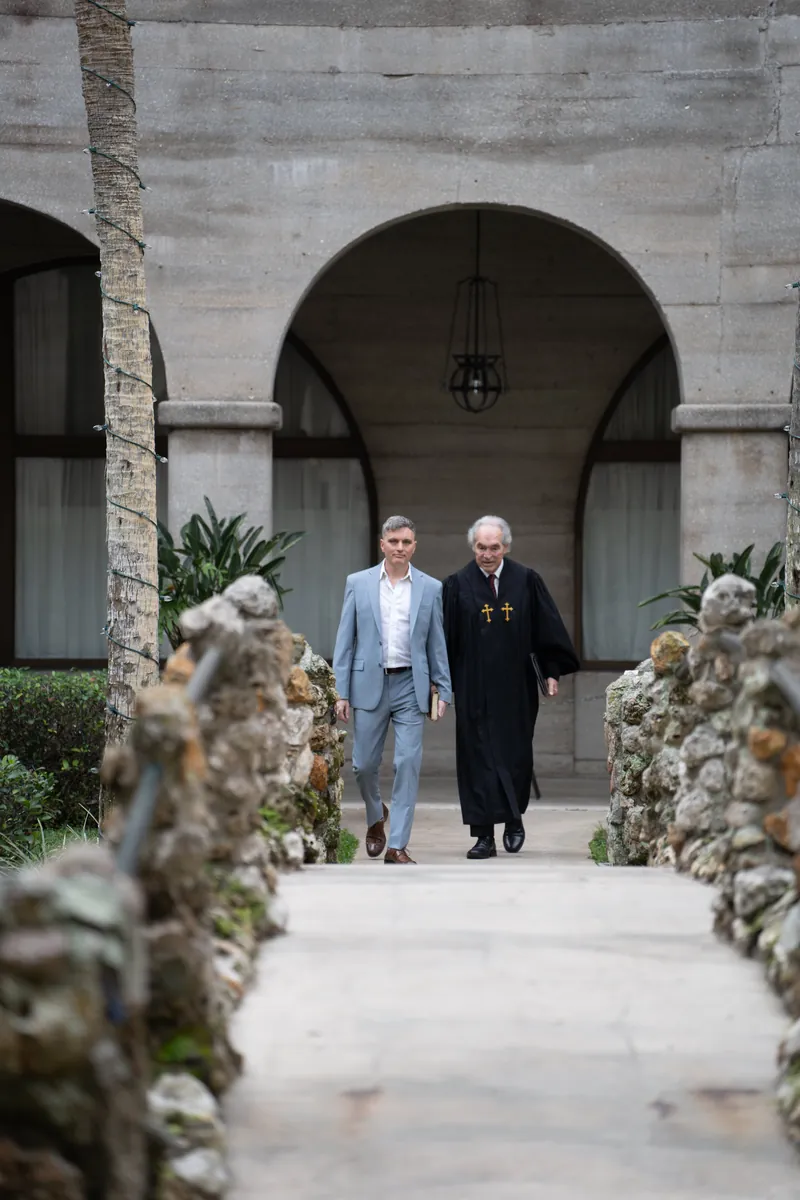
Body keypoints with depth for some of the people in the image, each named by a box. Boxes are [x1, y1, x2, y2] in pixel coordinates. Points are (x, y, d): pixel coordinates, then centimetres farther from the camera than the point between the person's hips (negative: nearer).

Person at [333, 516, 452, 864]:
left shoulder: (430, 588, 5)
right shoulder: (358, 583, 4)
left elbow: (437, 644, 7)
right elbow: (345, 641, 4)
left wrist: (443, 691, 2)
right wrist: (341, 692, -1)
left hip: (410, 685, 0)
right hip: (369, 683, 0)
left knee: (408, 764, -6)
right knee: (364, 763, 5)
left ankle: (397, 845, -1)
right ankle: (375, 816, 36)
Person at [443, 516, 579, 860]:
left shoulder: (526, 581, 0)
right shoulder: (457, 585, -3)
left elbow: (547, 627, 4)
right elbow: (444, 636, -3)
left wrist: (552, 672, 1)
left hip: (516, 689, 1)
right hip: (474, 688, -1)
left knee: (516, 756, 9)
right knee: (478, 757, -2)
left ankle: (514, 819, 32)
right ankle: (484, 835, 0)